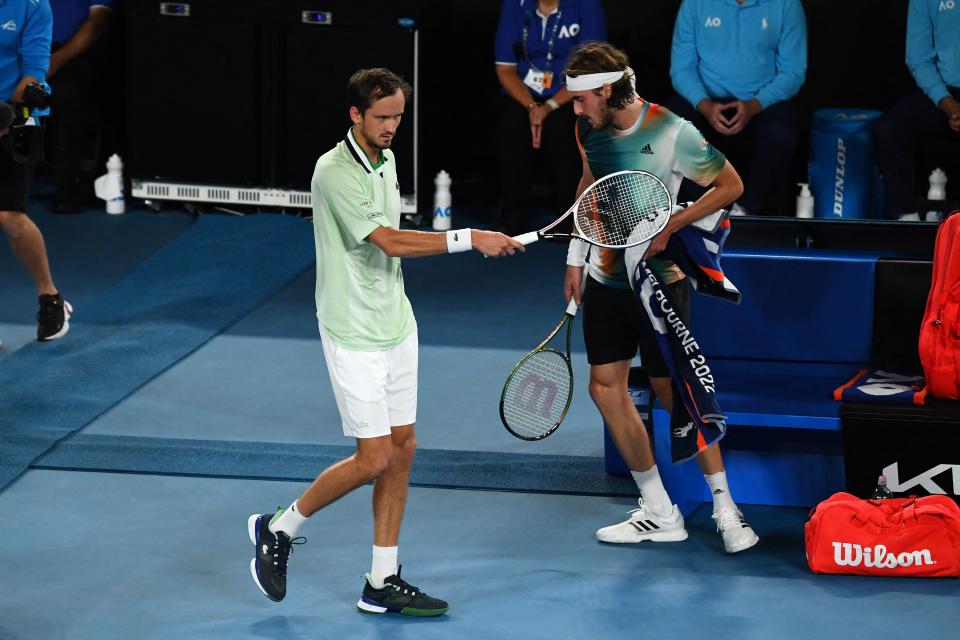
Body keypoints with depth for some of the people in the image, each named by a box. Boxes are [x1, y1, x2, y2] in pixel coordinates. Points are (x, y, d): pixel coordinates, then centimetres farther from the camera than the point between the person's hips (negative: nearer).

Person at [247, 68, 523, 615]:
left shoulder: (387, 159, 8)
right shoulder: (335, 171, -19)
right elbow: (390, 242, -25)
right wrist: (470, 239, -27)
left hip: (397, 325, 8)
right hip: (354, 336, -8)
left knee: (402, 447, 6)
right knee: (373, 458, -8)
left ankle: (383, 582, 13)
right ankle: (279, 528, 13)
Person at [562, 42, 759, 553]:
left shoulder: (671, 132, -19)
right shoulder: (591, 130, 0)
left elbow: (730, 185, -11)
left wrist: (669, 227, -19)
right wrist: (576, 257, 15)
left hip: (658, 277, -6)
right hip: (605, 276, 6)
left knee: (673, 391, -4)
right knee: (605, 385, 3)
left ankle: (724, 506, 10)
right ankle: (659, 515, 11)